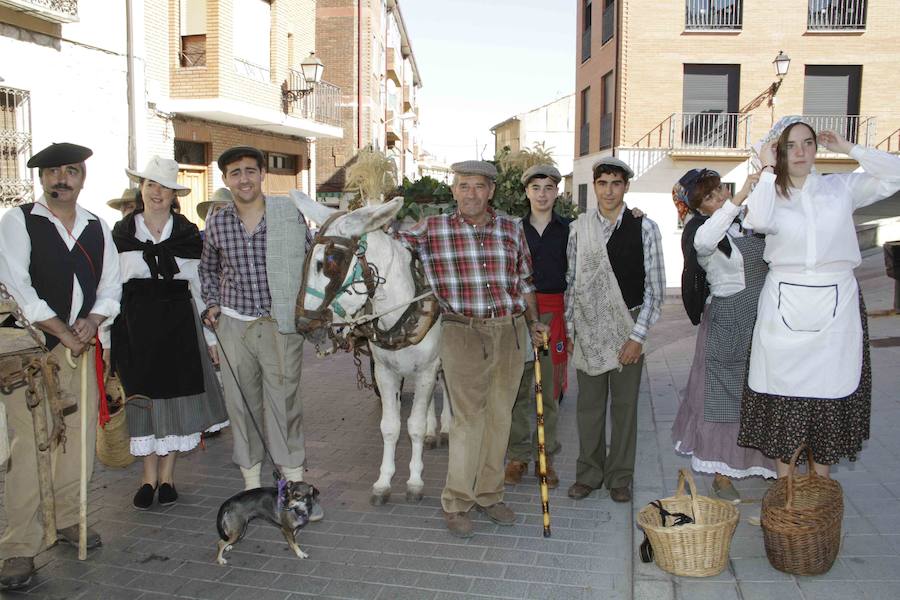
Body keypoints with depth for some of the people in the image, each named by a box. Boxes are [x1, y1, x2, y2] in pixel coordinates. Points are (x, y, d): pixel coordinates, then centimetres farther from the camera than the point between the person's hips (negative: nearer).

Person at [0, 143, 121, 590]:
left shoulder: (97, 228, 10)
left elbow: (111, 285, 12)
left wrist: (92, 321, -6)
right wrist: (63, 333, -12)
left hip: (80, 346, 5)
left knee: (80, 437, 10)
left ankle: (68, 519, 28)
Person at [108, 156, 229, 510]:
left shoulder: (188, 234, 5)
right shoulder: (122, 233, 6)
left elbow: (200, 285, 6)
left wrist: (211, 335, 3)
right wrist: (108, 338, 1)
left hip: (178, 324, 0)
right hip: (135, 324, 0)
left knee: (175, 395, 3)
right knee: (141, 397, 4)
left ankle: (168, 473, 16)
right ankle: (149, 474, 17)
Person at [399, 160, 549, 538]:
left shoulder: (511, 230, 8)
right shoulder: (432, 230, -1)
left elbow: (524, 282, 14)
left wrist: (533, 323, 7)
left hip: (511, 332, 4)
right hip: (464, 334, -4)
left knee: (500, 417, 11)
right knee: (468, 419, -3)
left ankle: (489, 494, 26)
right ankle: (456, 504, 12)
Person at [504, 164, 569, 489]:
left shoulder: (569, 229, 5)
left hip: (555, 312, -1)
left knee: (550, 389, 4)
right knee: (516, 388, 2)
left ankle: (545, 456, 16)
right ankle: (517, 456, 13)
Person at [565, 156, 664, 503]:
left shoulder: (644, 228, -5)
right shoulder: (579, 228, 2)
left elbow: (655, 288, -4)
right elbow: (571, 280, 7)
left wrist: (637, 336, -8)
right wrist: (569, 328, 5)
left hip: (628, 328, -1)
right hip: (588, 328, 2)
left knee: (625, 404, 8)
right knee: (589, 403, 9)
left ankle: (620, 477, 23)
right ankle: (588, 474, 25)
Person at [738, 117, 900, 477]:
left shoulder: (841, 187, 8)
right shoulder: (770, 193, 4)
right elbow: (759, 220, -18)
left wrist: (849, 149, 1)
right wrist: (768, 170, -11)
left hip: (835, 305, 1)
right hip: (784, 306, -1)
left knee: (830, 389, 6)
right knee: (784, 389, 4)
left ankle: (821, 478, 21)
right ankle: (784, 478, 20)